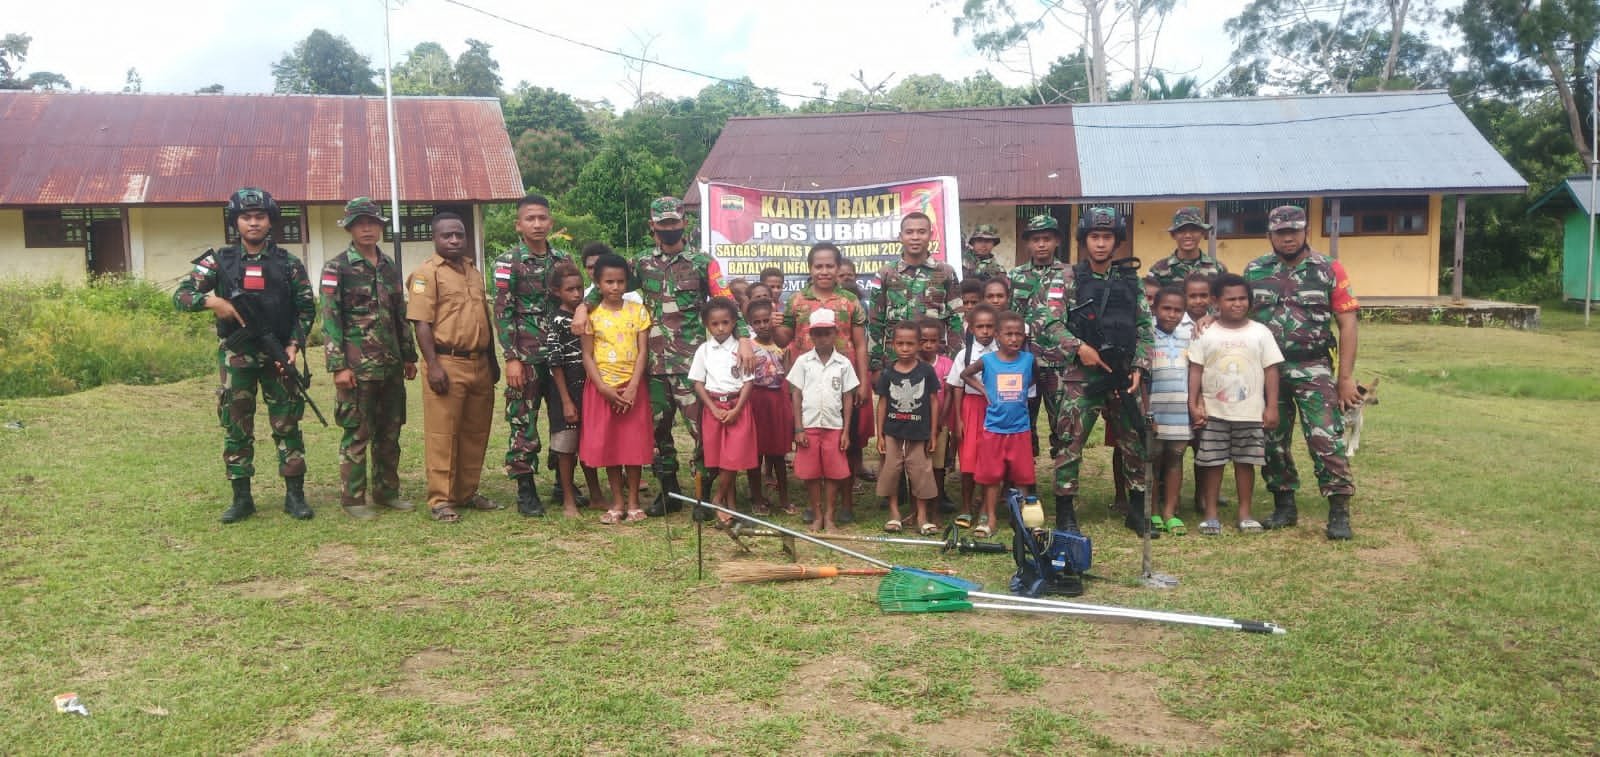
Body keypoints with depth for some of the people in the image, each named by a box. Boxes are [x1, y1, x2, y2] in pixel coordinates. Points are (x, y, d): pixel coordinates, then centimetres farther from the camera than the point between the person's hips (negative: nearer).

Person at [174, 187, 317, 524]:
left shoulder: (288, 263, 3)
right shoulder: (219, 261, 2)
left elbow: (306, 308, 5)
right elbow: (180, 296, -1)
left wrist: (294, 344, -7)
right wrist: (211, 300, -20)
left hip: (278, 356, 0)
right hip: (235, 356, 1)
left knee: (287, 426, 1)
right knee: (236, 428, 5)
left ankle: (295, 495, 9)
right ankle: (241, 498, 14)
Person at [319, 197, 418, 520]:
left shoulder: (390, 267, 12)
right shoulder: (337, 269, -5)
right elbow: (330, 320, -9)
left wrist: (409, 356, 16)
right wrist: (338, 366, -15)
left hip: (392, 366, 6)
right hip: (357, 367, -6)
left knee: (389, 433, 11)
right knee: (357, 435, -1)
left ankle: (387, 491, 22)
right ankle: (353, 499, 8)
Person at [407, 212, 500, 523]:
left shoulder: (474, 272, 17)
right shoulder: (427, 273, -5)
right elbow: (422, 322, -12)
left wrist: (492, 360, 19)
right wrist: (433, 366, -19)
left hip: (479, 363, 7)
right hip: (447, 363, -7)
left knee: (475, 433, 12)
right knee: (442, 434, -2)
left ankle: (467, 492, 24)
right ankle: (440, 500, 4)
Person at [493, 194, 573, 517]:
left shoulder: (563, 260, 10)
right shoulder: (508, 262, -3)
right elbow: (503, 313, -7)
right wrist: (512, 358, -13)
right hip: (526, 356, -4)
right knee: (523, 422, 0)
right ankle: (525, 491, 8)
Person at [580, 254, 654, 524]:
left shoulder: (638, 311, 1)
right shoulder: (591, 315, -1)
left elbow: (643, 351, -2)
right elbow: (587, 356, -2)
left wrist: (632, 388, -12)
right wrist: (604, 389, -13)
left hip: (632, 386, 0)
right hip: (602, 387, 0)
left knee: (634, 443, 0)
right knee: (606, 444, 3)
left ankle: (633, 501, 11)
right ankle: (617, 502, 13)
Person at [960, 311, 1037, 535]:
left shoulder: (1028, 359, -2)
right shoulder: (987, 360, -6)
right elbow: (965, 374, 8)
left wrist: (1023, 390, 3)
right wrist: (983, 389, 0)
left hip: (1020, 428, 1)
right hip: (993, 428, -1)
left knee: (1022, 475, 7)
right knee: (992, 474, 6)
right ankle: (990, 516, 14)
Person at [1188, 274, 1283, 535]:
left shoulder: (1260, 333, 2)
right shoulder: (1206, 334, 0)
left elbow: (1270, 370, 2)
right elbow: (1196, 370, 0)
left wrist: (1272, 407, -2)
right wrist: (1193, 404, -7)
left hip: (1250, 413, 1)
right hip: (1213, 412, -1)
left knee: (1245, 461, 8)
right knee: (1212, 461, 4)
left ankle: (1245, 513, 18)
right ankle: (1211, 514, 12)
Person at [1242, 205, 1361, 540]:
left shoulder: (1329, 270, 0)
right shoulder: (1254, 271, 7)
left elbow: (1347, 324, -1)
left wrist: (1346, 377, -7)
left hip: (1313, 370, -3)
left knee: (1326, 439, -10)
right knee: (1273, 440, 8)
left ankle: (1339, 512, -3)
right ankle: (1284, 506, 21)